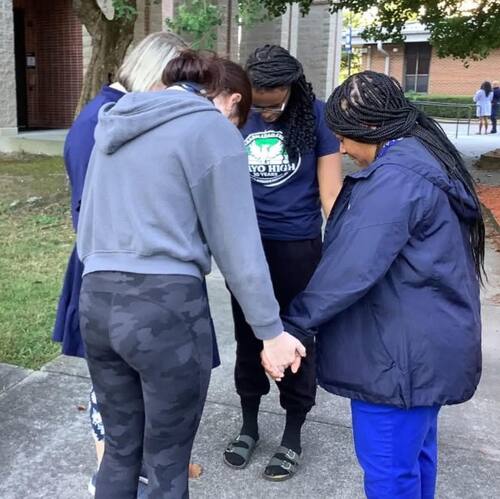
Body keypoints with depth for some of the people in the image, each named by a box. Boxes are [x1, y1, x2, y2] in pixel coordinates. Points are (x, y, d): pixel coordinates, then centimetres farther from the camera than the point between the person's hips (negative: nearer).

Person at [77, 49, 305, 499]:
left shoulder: (115, 122, 17)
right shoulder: (213, 128, -2)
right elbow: (237, 244, -6)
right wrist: (271, 330, -1)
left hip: (96, 300, 6)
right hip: (167, 306, -6)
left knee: (120, 448, 21)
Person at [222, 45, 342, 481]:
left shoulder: (315, 115, -8)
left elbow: (330, 187, -5)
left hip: (298, 249, -2)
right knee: (248, 337, 15)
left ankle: (293, 436, 28)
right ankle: (249, 425, 35)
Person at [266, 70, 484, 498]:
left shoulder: (396, 175, -22)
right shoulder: (425, 157, 11)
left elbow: (353, 267, -27)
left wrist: (293, 326, -20)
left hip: (400, 352, -10)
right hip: (426, 344, 11)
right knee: (414, 452, 24)